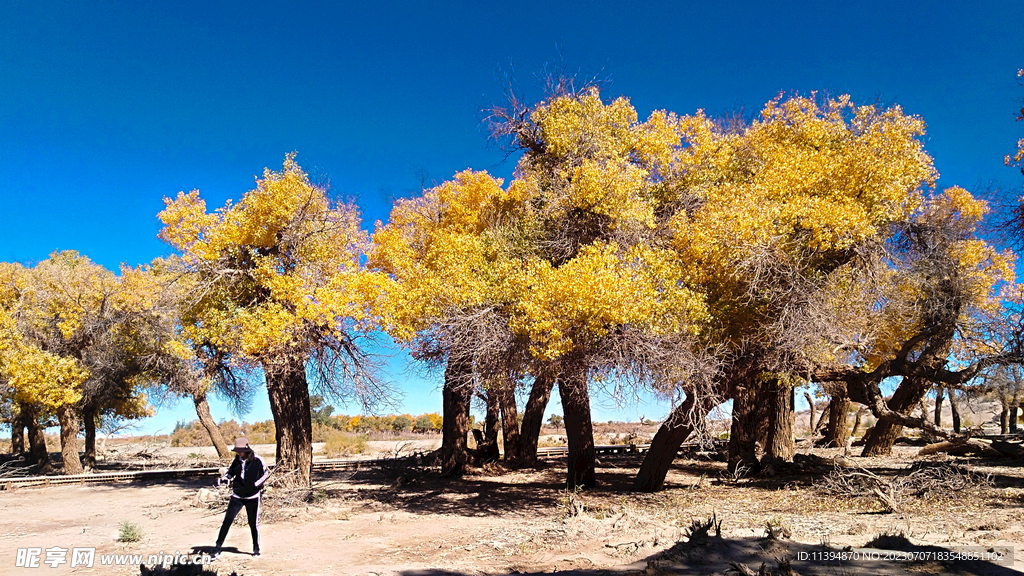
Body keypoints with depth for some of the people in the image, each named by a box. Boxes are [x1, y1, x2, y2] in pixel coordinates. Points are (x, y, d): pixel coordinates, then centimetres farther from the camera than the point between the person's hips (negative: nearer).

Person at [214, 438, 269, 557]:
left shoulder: (256, 460, -11)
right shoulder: (236, 460, 1)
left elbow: (267, 473, -3)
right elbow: (230, 472, 13)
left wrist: (256, 484, -13)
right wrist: (225, 478, -9)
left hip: (252, 497, -3)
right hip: (237, 496, 3)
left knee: (253, 523, 5)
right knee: (227, 521, -4)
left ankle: (256, 548, 21)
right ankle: (218, 547, 7)